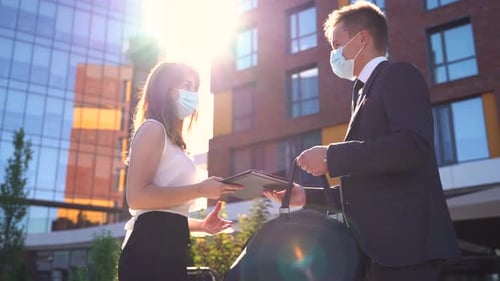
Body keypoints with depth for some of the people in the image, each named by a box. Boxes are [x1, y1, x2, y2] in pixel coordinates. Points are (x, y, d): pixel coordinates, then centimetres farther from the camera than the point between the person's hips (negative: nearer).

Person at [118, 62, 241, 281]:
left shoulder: (169, 140, 24)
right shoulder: (153, 129, -4)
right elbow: (137, 196, -17)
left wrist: (201, 225, 15)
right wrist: (200, 190, -17)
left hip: (166, 249, 10)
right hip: (151, 250, -10)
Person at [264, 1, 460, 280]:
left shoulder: (398, 75, -2)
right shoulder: (368, 91, 23)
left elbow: (414, 145, -22)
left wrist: (331, 156, -18)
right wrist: (307, 195, 14)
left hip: (403, 238, -9)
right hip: (378, 245, 9)